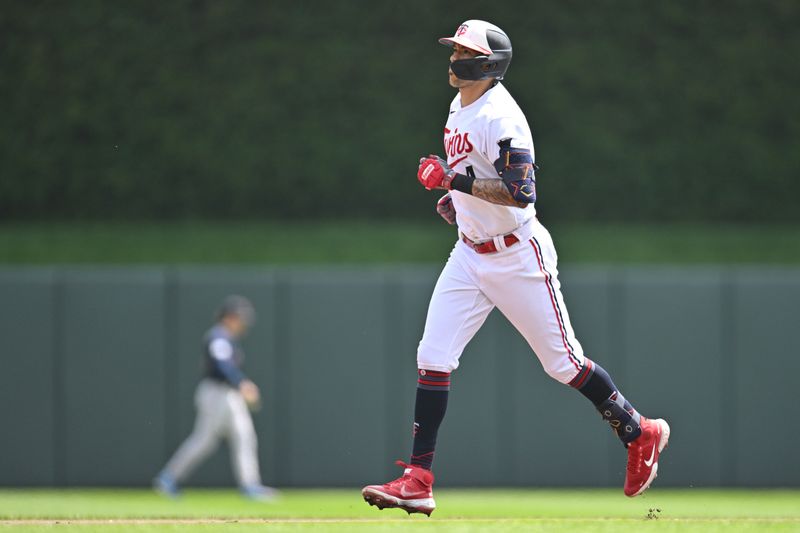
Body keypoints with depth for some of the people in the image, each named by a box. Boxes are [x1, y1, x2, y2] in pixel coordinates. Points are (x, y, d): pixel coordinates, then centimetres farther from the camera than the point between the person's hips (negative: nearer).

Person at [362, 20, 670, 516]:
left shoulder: (500, 117, -22)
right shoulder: (461, 106, 8)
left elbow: (521, 192, -31)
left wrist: (456, 180, -31)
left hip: (517, 258, -8)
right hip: (471, 255, 8)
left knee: (563, 362, 3)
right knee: (433, 358, -3)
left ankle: (639, 433, 24)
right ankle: (418, 481, -5)